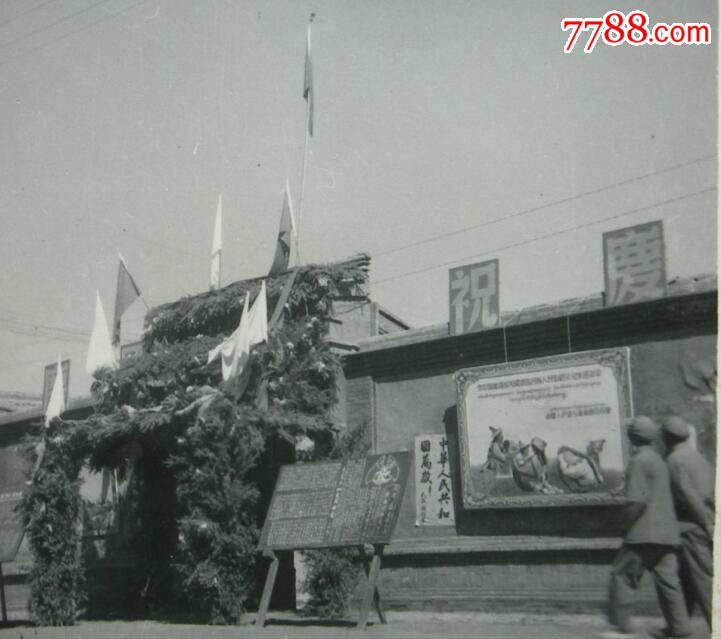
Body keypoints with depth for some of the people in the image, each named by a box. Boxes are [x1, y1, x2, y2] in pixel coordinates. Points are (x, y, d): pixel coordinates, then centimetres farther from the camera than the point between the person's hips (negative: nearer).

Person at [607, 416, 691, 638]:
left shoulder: (639, 461, -12)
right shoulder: (658, 460, 17)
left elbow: (636, 500, -21)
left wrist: (627, 523, -6)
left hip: (645, 532, -9)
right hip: (667, 532, 9)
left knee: (623, 575, 0)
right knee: (667, 577, 9)